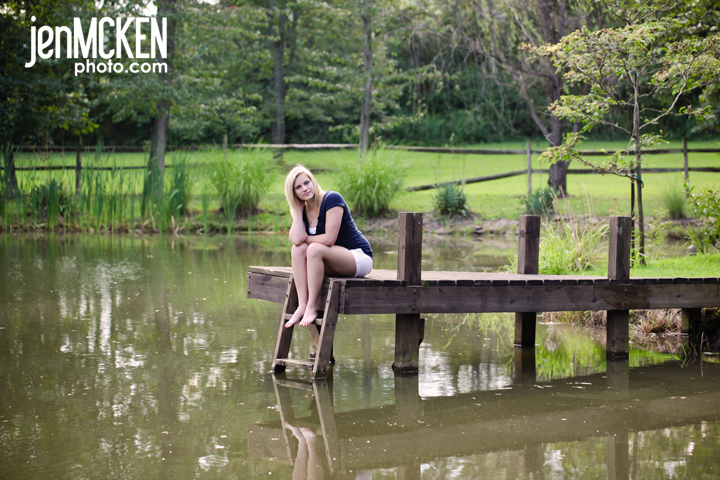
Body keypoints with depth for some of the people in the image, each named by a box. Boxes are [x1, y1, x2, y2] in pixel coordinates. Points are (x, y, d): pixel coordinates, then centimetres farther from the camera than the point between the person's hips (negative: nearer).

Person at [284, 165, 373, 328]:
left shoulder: (332, 199, -15)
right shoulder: (302, 210, 6)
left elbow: (329, 239, -22)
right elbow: (296, 239, -13)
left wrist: (305, 239, -6)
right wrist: (298, 209, -7)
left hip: (360, 258, -7)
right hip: (335, 263, 7)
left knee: (315, 249, -30)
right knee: (298, 249, -16)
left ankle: (312, 307, -28)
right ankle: (302, 305, -25)